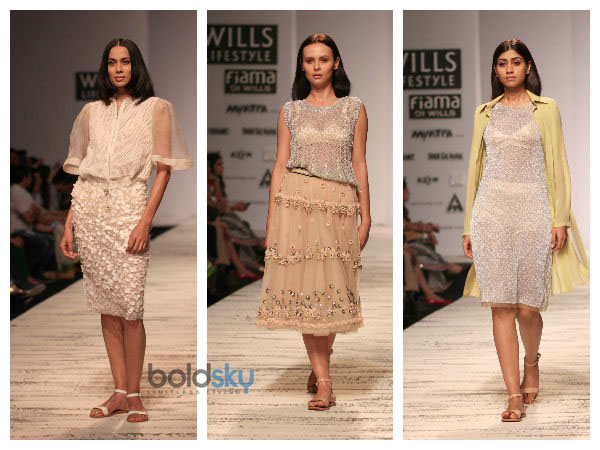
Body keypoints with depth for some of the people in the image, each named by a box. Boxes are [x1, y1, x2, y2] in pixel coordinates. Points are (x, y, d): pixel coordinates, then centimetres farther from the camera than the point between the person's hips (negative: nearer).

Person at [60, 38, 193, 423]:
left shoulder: (156, 108, 6)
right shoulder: (92, 112, 15)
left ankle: (134, 394, 1)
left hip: (129, 207, -3)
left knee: (130, 307, -9)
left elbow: (163, 169, -1)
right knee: (106, 307, 4)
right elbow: (81, 172, 15)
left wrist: (146, 221, -12)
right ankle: (119, 392, 10)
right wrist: (69, 225, 7)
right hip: (90, 207, 4)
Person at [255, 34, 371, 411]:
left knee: (332, 288, 0)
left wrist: (365, 215, 2)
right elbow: (280, 165, 8)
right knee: (304, 288, -5)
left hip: (339, 206, 0)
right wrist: (271, 218, 2)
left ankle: (319, 366, 20)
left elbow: (359, 165, 7)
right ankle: (324, 382, -1)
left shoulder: (354, 109, 9)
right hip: (296, 201, 0)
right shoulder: (290, 111, 10)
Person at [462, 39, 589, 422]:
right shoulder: (486, 112, 14)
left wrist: (560, 219, -5)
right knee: (501, 305, -3)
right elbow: (476, 167, 14)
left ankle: (532, 364, 30)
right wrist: (469, 225, 10)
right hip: (491, 210, 2)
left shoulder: (545, 109, 6)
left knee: (528, 308, -2)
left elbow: (557, 165, 3)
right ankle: (515, 395, 0)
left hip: (531, 210, -2)